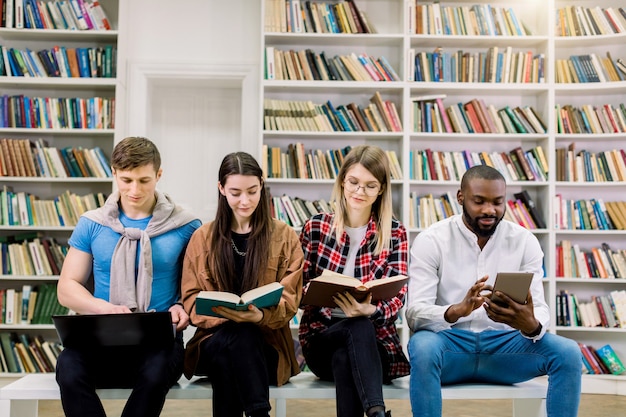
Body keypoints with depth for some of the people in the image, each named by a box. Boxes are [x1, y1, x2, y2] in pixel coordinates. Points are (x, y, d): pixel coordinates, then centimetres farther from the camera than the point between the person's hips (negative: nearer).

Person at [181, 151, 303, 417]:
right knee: (237, 335, -35)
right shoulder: (202, 237, 8)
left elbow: (288, 301, -1)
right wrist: (225, 312, -18)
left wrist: (260, 315, -24)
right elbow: (192, 299, 4)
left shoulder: (285, 237, 5)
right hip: (214, 339, 1)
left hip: (267, 341, 0)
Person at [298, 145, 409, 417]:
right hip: (321, 338, 0)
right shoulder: (315, 227, 4)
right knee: (359, 329, -36)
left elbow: (397, 296, -7)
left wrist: (370, 310, -31)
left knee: (345, 358, -38)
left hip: (376, 342, 0)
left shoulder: (394, 234, 3)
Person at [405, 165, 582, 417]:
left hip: (504, 343, 3)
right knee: (423, 347, -36)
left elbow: (539, 308, -5)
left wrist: (531, 325, -31)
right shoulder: (430, 240, -6)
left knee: (568, 353, -22)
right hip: (450, 342, -2)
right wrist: (457, 311, -36)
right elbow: (415, 313, -14)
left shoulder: (525, 241, 2)